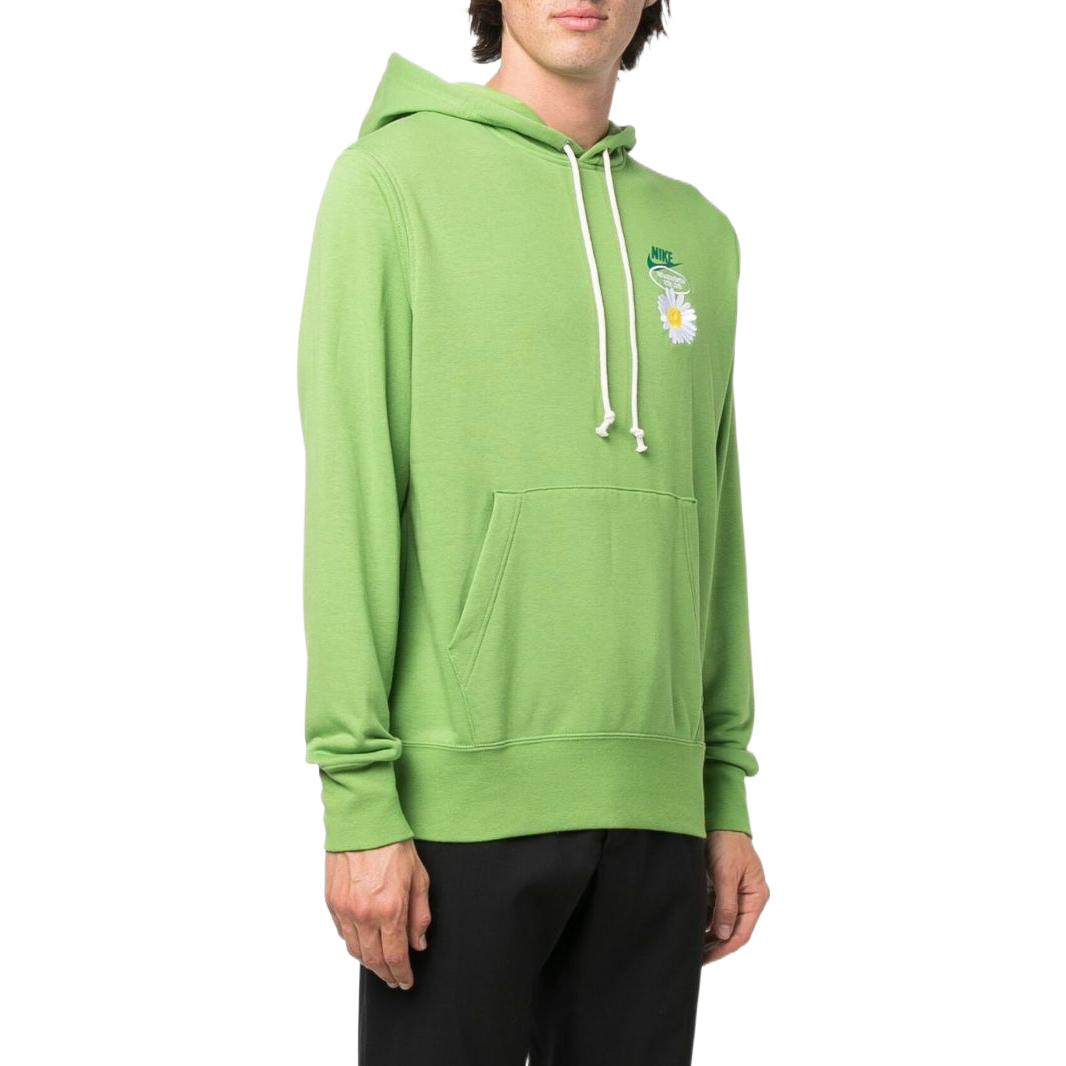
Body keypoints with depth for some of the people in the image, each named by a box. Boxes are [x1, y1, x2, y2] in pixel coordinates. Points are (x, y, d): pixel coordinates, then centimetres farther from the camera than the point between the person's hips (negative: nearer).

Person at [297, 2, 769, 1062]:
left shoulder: (698, 234, 14)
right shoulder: (392, 180, 0)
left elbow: (713, 532, 15)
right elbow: (348, 498, -6)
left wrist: (728, 793, 12)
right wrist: (359, 801, -11)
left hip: (654, 805, 5)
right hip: (463, 795, -4)